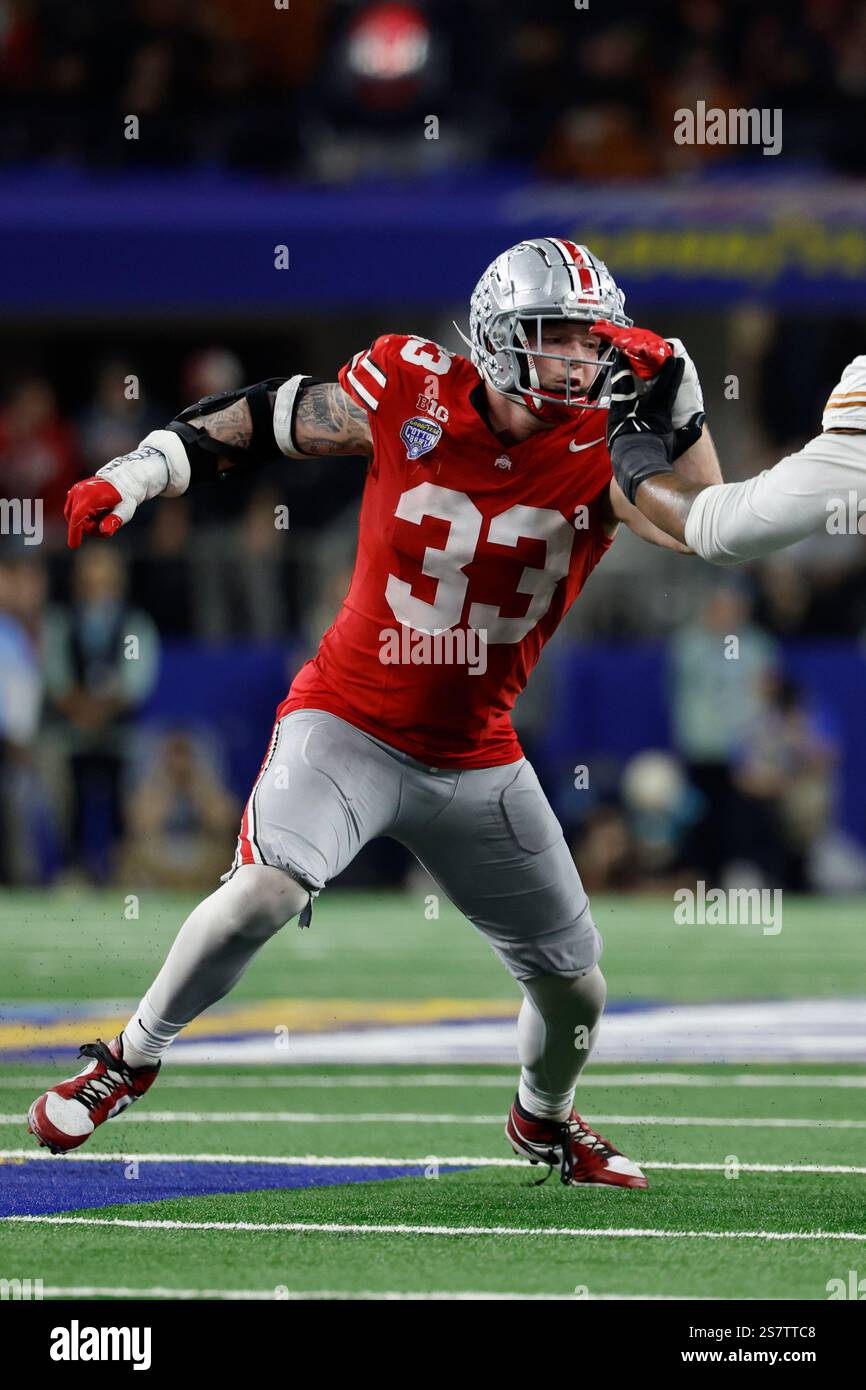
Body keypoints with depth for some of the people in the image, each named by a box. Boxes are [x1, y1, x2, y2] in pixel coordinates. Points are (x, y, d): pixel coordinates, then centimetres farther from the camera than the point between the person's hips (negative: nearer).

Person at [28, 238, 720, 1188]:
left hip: (477, 763, 3)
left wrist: (675, 404, -35)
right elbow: (266, 416, 0)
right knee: (266, 890, -30)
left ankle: (543, 1120, 44)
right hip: (351, 726, -3)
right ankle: (132, 1056, -5)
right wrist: (138, 473, -4)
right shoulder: (410, 396, -14)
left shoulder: (603, 452, -11)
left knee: (574, 988, 9)